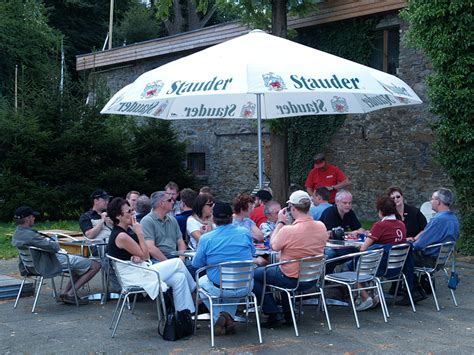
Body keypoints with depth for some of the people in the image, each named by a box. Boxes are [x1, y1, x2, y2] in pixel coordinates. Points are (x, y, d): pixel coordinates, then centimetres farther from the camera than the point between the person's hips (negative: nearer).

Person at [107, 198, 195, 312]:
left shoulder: (127, 230, 9)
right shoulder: (121, 236, -21)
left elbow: (142, 254, 12)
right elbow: (145, 255, -16)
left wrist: (137, 255, -12)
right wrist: (139, 232, -16)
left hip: (139, 270, 9)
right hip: (135, 278, -9)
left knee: (179, 278, -2)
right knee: (177, 263, -6)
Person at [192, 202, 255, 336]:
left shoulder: (206, 239, -12)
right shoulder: (245, 233, -5)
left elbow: (196, 264, 0)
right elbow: (252, 252, 14)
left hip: (219, 289, -2)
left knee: (201, 282, 31)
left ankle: (218, 318, 15)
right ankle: (229, 317, 22)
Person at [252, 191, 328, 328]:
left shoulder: (288, 230, -27)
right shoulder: (321, 227, -8)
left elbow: (273, 246, -8)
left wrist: (281, 222, -2)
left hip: (291, 280, -7)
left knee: (254, 275, 12)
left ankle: (274, 314, 9)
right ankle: (288, 312, 33)